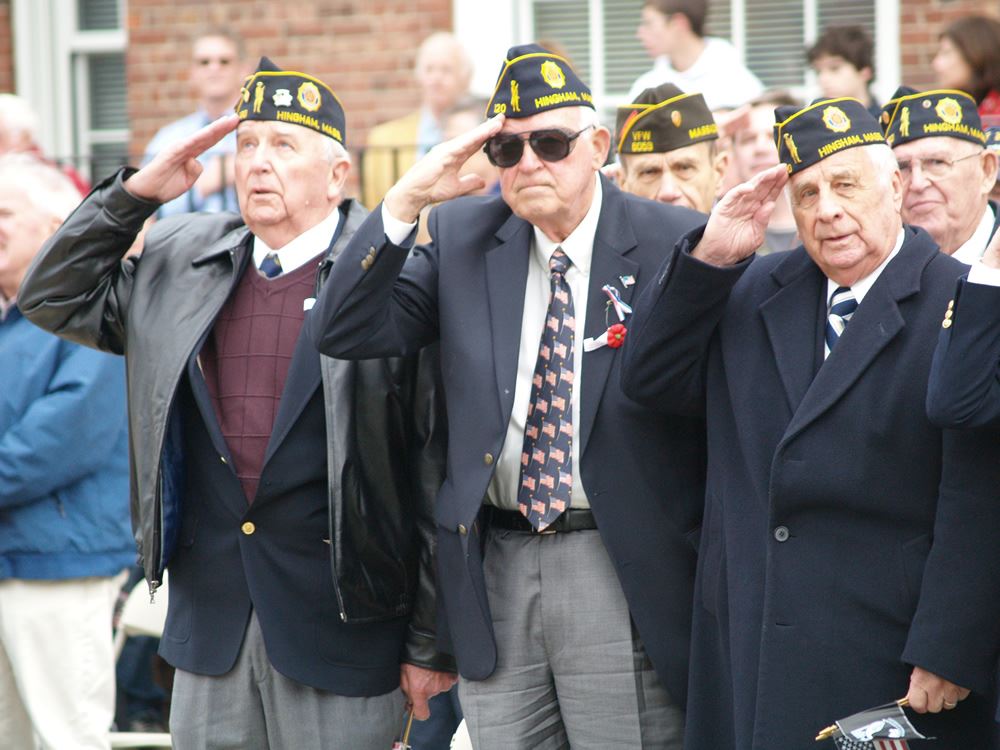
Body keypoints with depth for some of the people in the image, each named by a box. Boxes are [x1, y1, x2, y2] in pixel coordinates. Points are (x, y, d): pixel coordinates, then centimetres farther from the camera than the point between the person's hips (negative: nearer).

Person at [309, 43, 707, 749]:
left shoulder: (672, 243, -5)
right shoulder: (461, 235, 7)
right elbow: (344, 332, 0)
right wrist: (407, 199, -11)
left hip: (622, 575, -3)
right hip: (495, 571, 4)